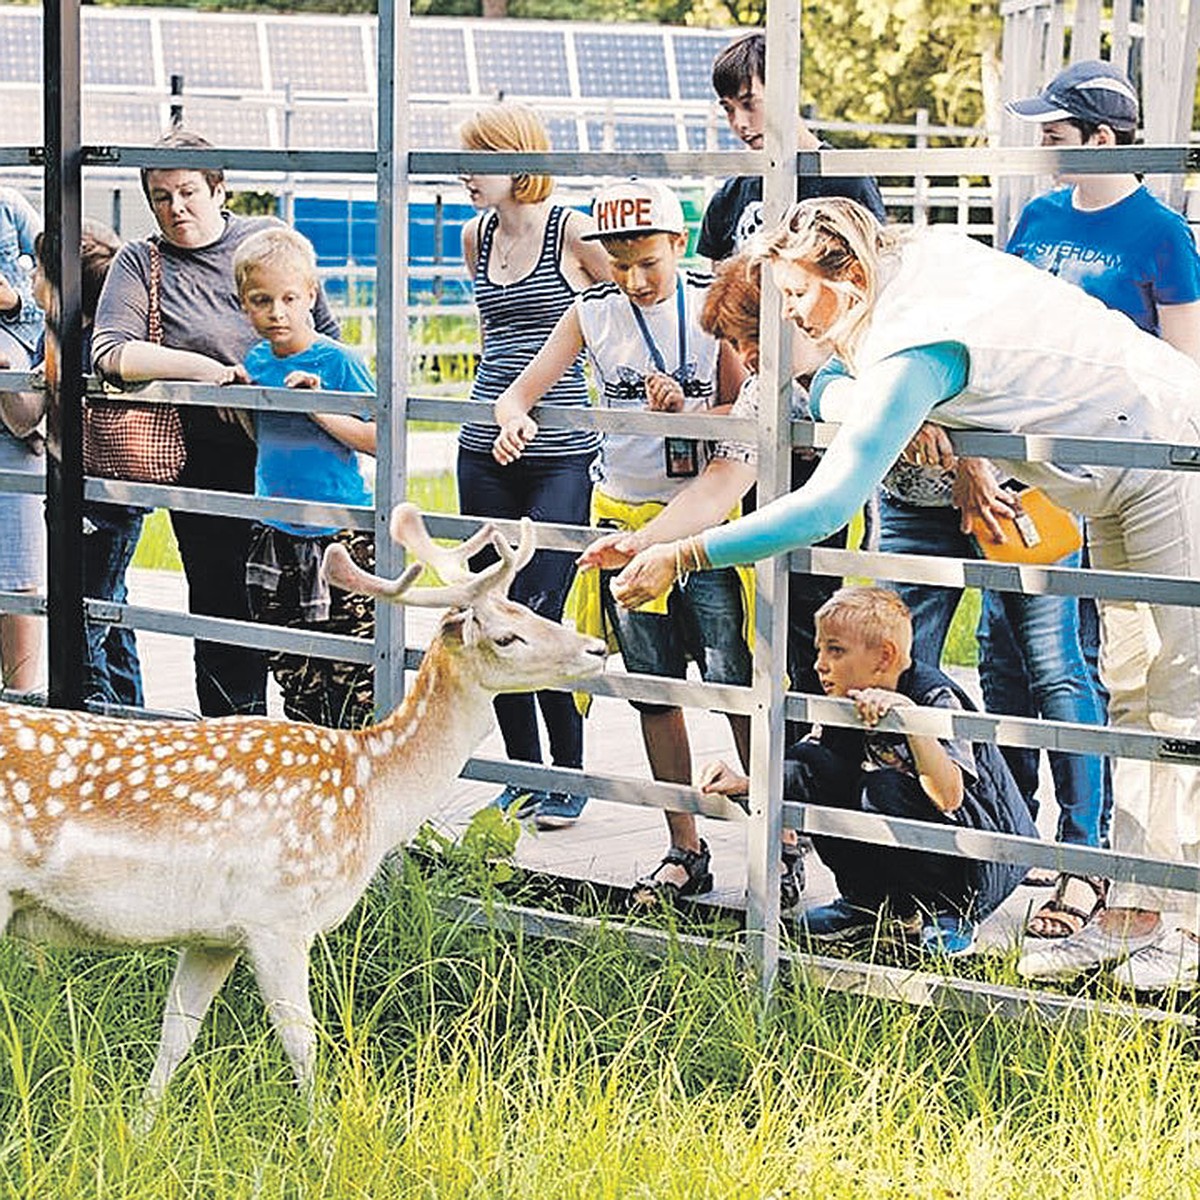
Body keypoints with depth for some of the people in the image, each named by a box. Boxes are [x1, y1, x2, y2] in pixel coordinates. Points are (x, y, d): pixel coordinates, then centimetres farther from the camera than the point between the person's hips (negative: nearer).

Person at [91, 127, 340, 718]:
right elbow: (110, 352, -13)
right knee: (221, 610, 2)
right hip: (205, 463, -1)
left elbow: (327, 334, 16)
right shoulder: (140, 263, 2)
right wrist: (204, 368, -19)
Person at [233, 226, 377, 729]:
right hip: (275, 535, 6)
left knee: (350, 672, -5)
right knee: (292, 671, 12)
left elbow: (378, 441, -14)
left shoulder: (335, 361, -10)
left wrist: (320, 409, -23)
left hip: (340, 536, -6)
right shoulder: (257, 359, 7)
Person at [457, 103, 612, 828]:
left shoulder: (572, 231, -7)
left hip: (560, 451, -6)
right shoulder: (478, 236, 11)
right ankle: (523, 774, 18)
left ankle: (569, 776, 6)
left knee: (537, 616, -9)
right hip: (486, 448, 6)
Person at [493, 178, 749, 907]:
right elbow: (522, 390, -2)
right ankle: (686, 852, 18)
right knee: (654, 690, 8)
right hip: (626, 519, 3)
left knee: (735, 679, -10)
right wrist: (515, 421, -25)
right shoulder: (593, 316, 2)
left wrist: (689, 413, -24)